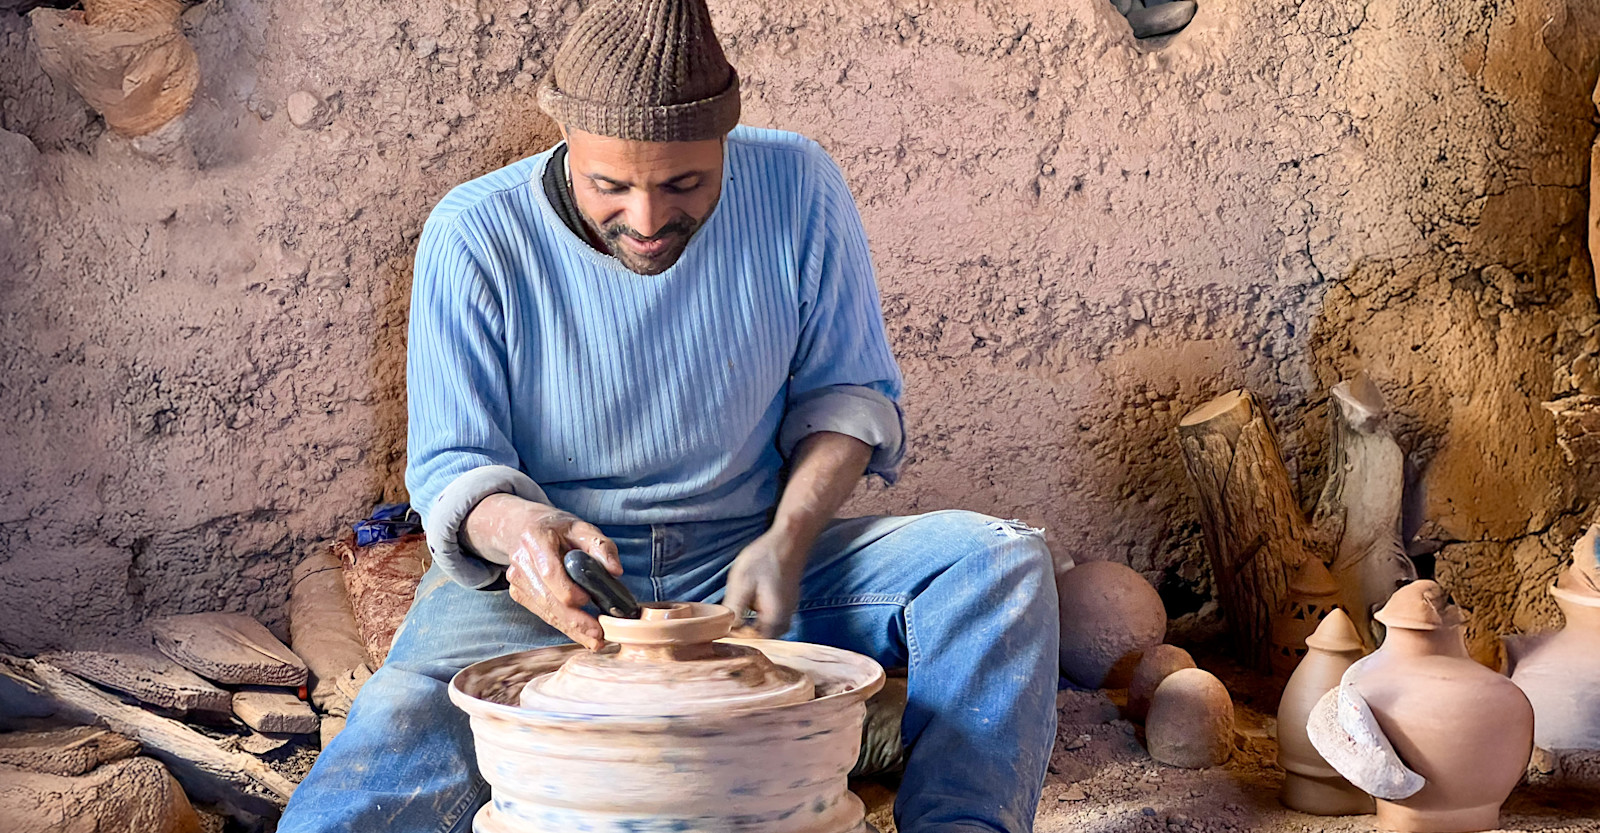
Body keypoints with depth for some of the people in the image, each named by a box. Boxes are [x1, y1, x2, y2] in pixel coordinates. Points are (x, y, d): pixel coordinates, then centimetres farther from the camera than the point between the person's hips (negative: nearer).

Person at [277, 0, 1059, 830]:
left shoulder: (795, 188, -8)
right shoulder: (475, 237, -13)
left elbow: (845, 388, 4)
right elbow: (450, 466, -8)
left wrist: (788, 539, -15)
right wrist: (517, 529, -33)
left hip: (742, 567, 3)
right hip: (545, 583, -2)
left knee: (999, 561, -22)